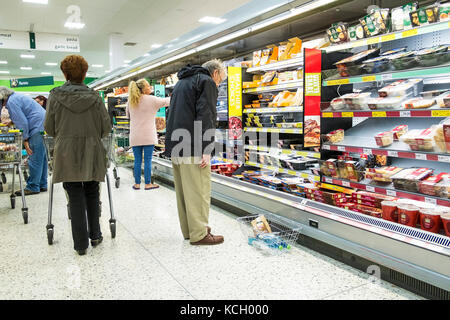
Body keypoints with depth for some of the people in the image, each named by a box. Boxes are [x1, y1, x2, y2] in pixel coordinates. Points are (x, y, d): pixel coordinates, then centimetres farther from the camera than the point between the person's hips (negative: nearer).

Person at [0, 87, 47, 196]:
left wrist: (25, 139, -10)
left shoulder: (11, 102, -9)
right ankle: (42, 185, 17)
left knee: (34, 159, -7)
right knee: (41, 157, 12)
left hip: (37, 128, -10)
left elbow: (23, 122, -14)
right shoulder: (16, 96, 21)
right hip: (42, 126, 10)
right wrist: (12, 121, 39)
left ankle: (33, 187, -2)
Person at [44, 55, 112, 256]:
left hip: (67, 155, 0)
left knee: (75, 197, 6)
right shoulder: (94, 97, -2)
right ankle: (95, 235, 23)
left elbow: (49, 128, 1)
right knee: (92, 194, 16)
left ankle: (81, 244, 11)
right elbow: (106, 128, -1)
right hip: (92, 154, 1)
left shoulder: (55, 96, -3)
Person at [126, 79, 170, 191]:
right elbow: (167, 101, 2)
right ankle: (148, 183, 7)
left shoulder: (130, 101, 7)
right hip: (148, 136, -4)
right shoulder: (152, 100, -7)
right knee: (147, 160, 1)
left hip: (135, 137, 4)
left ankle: (137, 183, 14)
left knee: (137, 160, 9)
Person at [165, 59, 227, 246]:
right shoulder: (207, 82, -2)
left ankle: (188, 230, 21)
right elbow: (206, 116, -15)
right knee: (199, 190, -5)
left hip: (175, 146, 9)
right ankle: (199, 234, -1)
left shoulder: (182, 82, 26)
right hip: (193, 147, -9)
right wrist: (206, 150, -20)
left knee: (184, 189, 12)